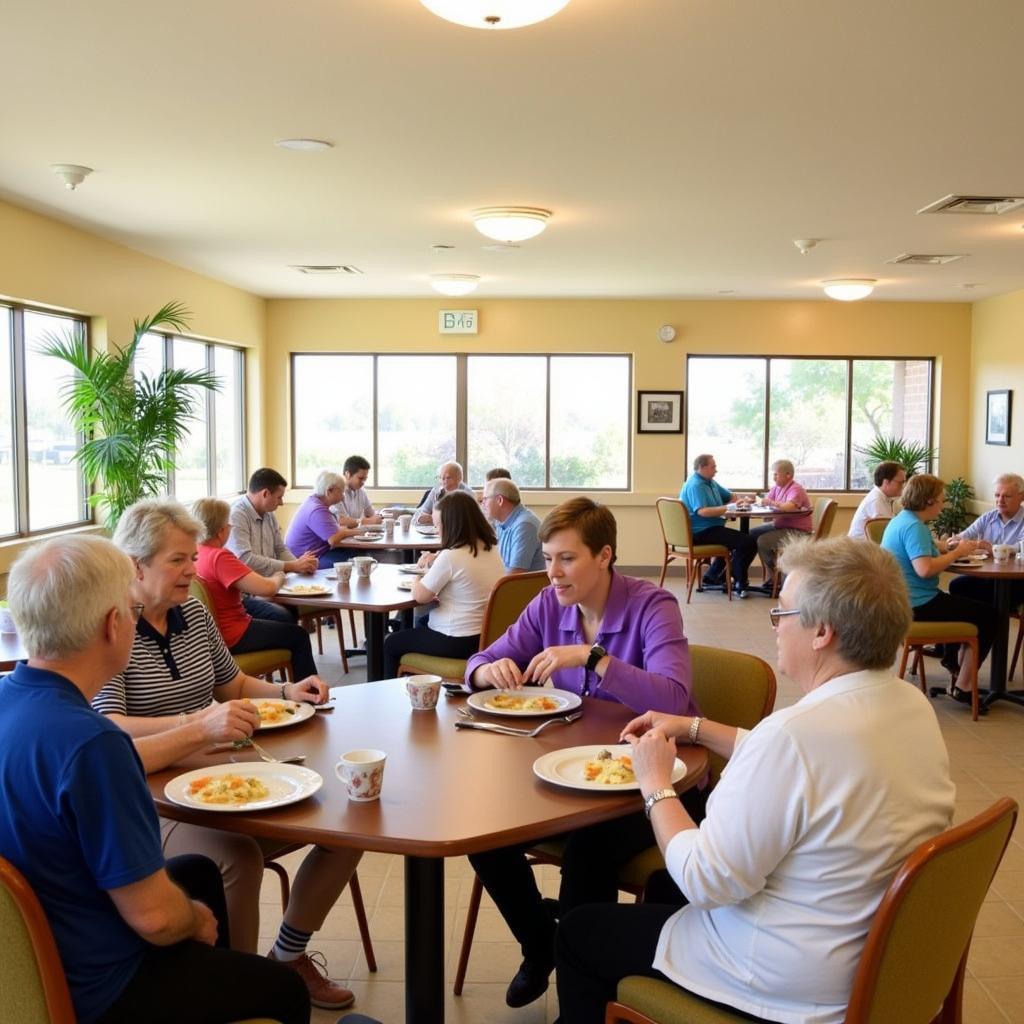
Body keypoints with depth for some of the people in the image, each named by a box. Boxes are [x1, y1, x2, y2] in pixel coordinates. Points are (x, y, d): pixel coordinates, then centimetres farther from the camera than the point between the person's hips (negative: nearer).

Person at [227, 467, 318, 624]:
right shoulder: (236, 515, -16)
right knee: (284, 617, -29)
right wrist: (292, 566, -20)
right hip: (243, 595, -9)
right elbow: (245, 560, -25)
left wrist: (300, 564, -3)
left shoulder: (269, 514, 13)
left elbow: (280, 549, 20)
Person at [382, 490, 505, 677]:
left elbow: (420, 596, -14)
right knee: (421, 623, 33)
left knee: (391, 644, 15)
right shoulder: (492, 549, 2)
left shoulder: (451, 556, -22)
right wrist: (435, 564, 9)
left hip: (456, 642, -8)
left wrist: (418, 576, 5)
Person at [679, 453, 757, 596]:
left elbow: (730, 497, 22)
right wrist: (727, 508, -31)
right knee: (747, 543, -19)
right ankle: (739, 584, -5)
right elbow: (702, 511, -31)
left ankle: (712, 577, 23)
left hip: (710, 529, 11)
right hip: (701, 532, -11)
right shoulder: (695, 486, -17)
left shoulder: (710, 482, 15)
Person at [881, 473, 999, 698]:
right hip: (918, 605, -11)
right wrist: (957, 553, -19)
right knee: (987, 617, -4)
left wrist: (953, 548, 1)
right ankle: (963, 685, 0)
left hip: (903, 601, 11)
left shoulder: (902, 520, 11)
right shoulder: (914, 527, -21)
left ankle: (954, 661, 31)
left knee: (968, 605, 30)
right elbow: (925, 569, -31)